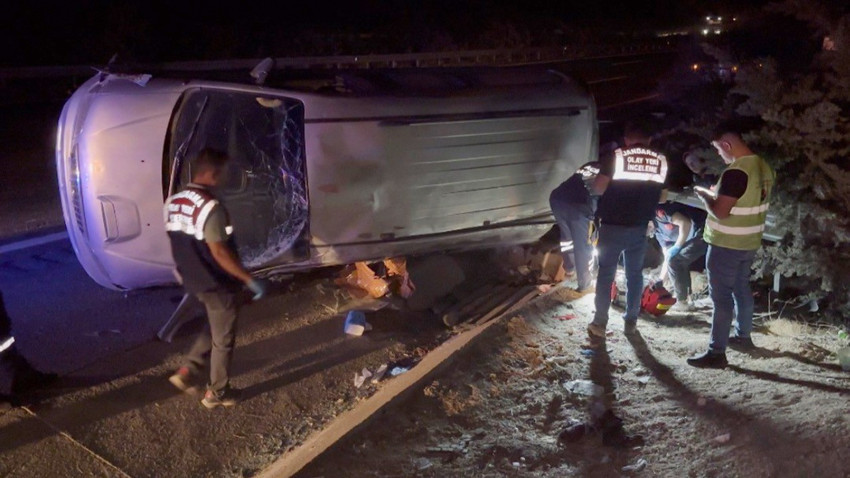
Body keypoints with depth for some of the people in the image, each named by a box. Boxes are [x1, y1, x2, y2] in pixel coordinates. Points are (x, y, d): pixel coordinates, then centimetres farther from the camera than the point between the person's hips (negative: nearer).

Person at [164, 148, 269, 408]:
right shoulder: (210, 207, -25)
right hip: (217, 284, -8)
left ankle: (187, 371, 24)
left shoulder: (173, 202, 2)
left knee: (213, 328, 28)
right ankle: (217, 392, 22)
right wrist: (250, 280, -20)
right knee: (223, 339, 9)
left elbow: (180, 244, 11)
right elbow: (219, 253, -26)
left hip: (194, 280, 8)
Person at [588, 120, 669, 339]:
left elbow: (598, 188, -11)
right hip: (639, 228, 3)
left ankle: (600, 323, 7)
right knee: (635, 274, 16)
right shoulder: (661, 161, 3)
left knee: (605, 273, 6)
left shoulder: (616, 157, -8)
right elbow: (661, 196, 10)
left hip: (612, 226, -3)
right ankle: (631, 321, 21)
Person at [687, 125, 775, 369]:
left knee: (721, 296, -4)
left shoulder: (736, 172, -25)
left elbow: (720, 212, -25)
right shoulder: (764, 167, 5)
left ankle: (716, 353, 0)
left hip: (727, 245, -9)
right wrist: (716, 194, 14)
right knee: (741, 288, 23)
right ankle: (743, 335, 38)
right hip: (749, 242, 9)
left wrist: (703, 195, -8)